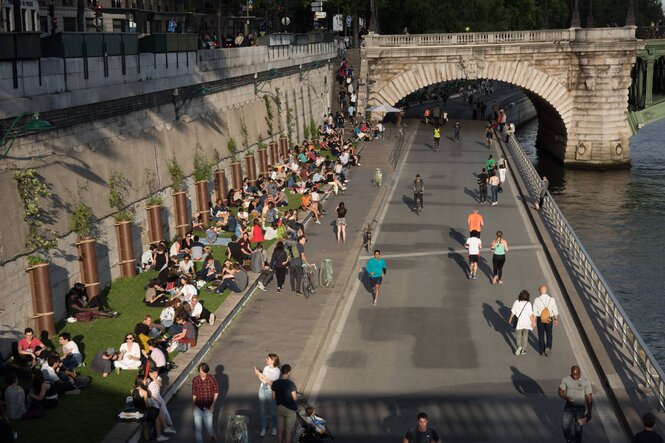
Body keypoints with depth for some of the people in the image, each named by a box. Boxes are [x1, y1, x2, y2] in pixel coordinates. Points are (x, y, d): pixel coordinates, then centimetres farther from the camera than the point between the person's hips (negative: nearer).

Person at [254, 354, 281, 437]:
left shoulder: (276, 371, -18)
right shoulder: (266, 368, 0)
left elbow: (271, 383, -24)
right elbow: (262, 380, 2)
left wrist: (261, 375, -25)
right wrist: (258, 374, -15)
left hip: (270, 392, -5)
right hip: (262, 390, 5)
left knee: (273, 411, 10)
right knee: (263, 411, 13)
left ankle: (274, 428, 28)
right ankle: (263, 428, 25)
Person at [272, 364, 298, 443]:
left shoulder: (275, 383, -6)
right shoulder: (290, 384, -21)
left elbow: (273, 397, 1)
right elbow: (295, 398, -16)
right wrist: (295, 392, 4)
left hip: (279, 408, 5)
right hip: (290, 409, -5)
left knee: (280, 430, 16)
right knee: (288, 431, 7)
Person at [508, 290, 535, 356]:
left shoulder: (516, 302, -12)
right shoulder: (528, 304, -17)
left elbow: (513, 312, -4)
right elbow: (530, 315, -13)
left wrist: (510, 319, 11)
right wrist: (533, 322, 0)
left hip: (518, 322, 0)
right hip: (526, 322, 0)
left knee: (518, 334, 16)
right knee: (525, 335, 15)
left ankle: (519, 346, -5)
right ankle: (523, 350, 19)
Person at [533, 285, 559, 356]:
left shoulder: (537, 300, -15)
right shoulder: (552, 299, -11)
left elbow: (534, 312, -10)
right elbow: (555, 311, -3)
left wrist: (534, 321, -1)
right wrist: (556, 319, 11)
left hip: (540, 319, -1)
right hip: (549, 319, 1)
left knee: (541, 334, 15)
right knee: (549, 334, 19)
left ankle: (542, 351, 23)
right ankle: (548, 347, 0)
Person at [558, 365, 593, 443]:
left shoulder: (586, 382, -12)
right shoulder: (565, 380, -7)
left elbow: (589, 398, -7)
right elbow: (560, 391, 0)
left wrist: (589, 413, -7)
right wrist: (566, 398, -21)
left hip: (581, 408, -2)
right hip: (569, 407, 2)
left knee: (578, 428, 4)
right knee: (566, 426, 4)